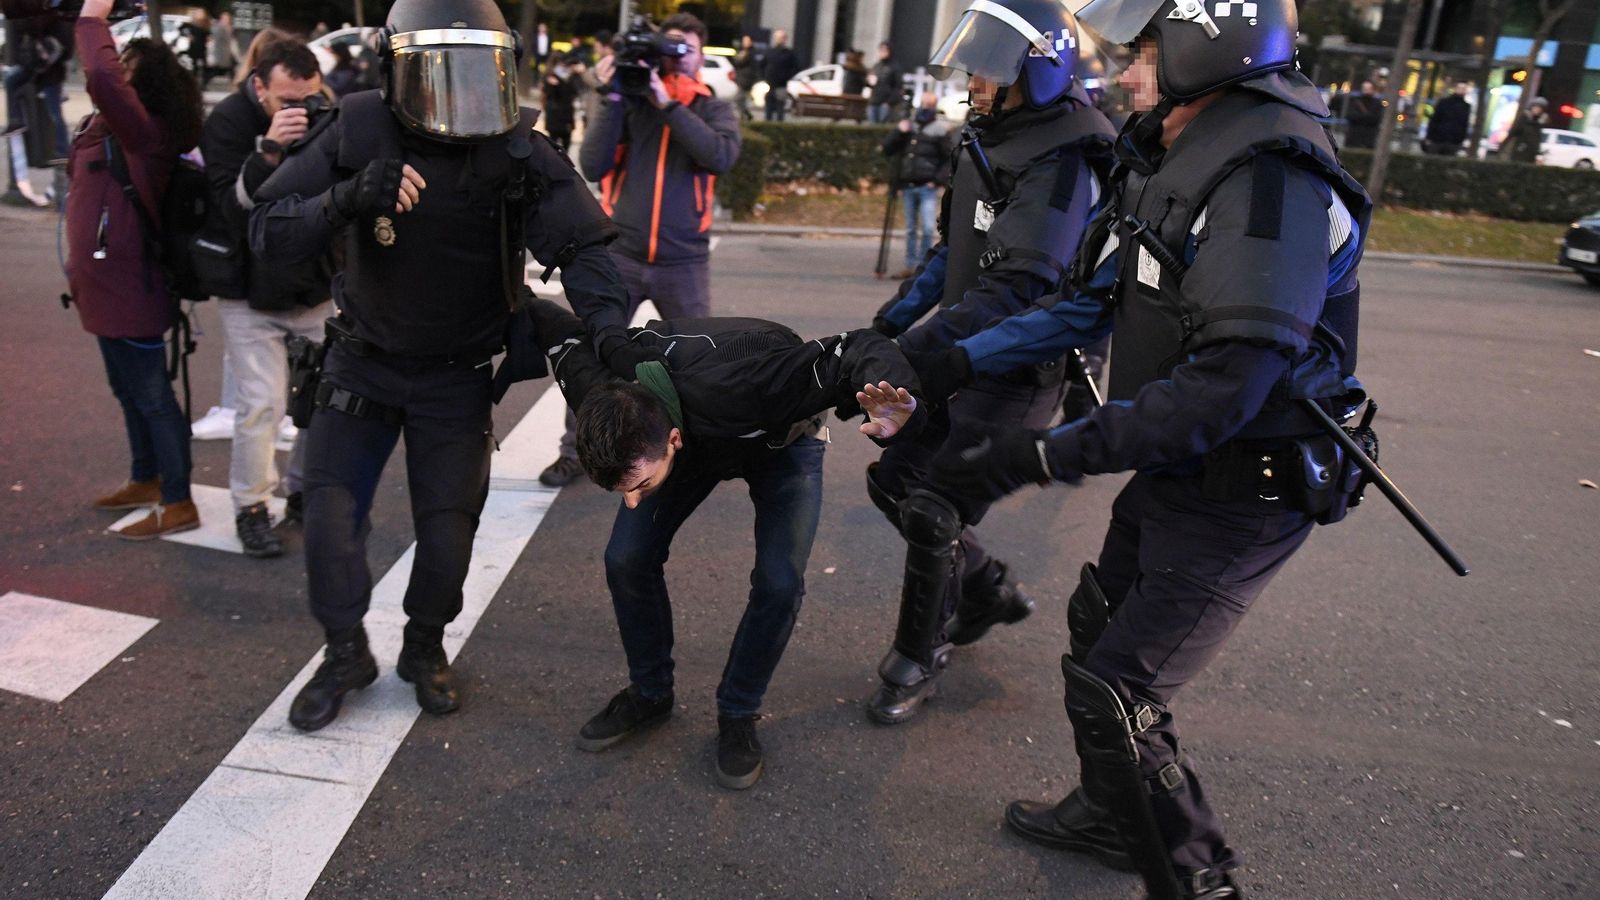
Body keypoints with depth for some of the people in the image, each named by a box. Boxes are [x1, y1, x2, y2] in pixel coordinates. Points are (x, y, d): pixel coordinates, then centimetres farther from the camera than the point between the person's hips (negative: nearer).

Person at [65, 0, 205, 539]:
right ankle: (146, 480, 37)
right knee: (129, 391, 21)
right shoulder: (110, 130, 10)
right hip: (107, 285, 10)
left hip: (129, 289, -10)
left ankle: (178, 505, 8)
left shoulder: (144, 131, -20)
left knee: (152, 397, -2)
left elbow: (101, 77, -35)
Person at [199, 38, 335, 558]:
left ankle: (304, 491, 24)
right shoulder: (228, 122, -11)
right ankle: (251, 508, 11)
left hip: (318, 289, 3)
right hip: (252, 294, -3)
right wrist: (269, 150, -35)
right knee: (260, 403, -7)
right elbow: (235, 210, -23)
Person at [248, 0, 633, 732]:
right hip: (363, 361, 1)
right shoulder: (356, 134, -15)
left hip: (458, 375, -1)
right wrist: (348, 199, -39)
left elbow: (579, 244, -25)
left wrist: (608, 324, -44)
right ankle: (346, 653, 25)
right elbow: (267, 234, -20)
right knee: (330, 513, 0)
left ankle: (425, 648, 31)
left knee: (448, 526, 2)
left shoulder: (518, 153, -17)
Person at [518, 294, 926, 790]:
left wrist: (894, 402, -64)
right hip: (699, 440, 4)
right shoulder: (595, 391, -34)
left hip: (781, 439, -3)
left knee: (779, 581, -20)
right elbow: (560, 326, -11)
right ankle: (650, 694, 15)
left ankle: (738, 715, 6)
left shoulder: (735, 391, -50)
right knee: (626, 558, -10)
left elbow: (858, 349, -46)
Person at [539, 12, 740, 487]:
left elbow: (721, 156, -17)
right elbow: (593, 166, -6)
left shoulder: (715, 109, 5)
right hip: (619, 254, 0)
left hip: (684, 262, 0)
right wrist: (613, 99, -10)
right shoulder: (630, 102, 5)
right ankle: (574, 452, 14)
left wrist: (667, 104, -18)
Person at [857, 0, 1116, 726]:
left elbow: (1014, 292, -29)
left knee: (932, 511, -5)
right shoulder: (991, 145, 9)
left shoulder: (1059, 167, -21)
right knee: (892, 478, 13)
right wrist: (890, 320, 6)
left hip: (1017, 373, -9)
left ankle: (917, 661, 17)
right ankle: (987, 590, 34)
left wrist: (908, 352, -33)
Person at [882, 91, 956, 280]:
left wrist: (938, 180, -11)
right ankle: (910, 267, 16)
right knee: (911, 229, 10)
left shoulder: (942, 129, -1)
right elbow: (887, 149, 11)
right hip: (908, 187, 5)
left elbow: (952, 159, -2)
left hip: (928, 187, -5)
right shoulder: (908, 125, 13)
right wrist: (898, 132, -4)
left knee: (927, 228, -12)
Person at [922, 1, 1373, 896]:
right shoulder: (1169, 163, 5)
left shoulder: (1271, 181, -26)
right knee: (1099, 628, 22)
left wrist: (1042, 455, -31)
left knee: (1115, 690, -5)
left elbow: (1223, 388, -33)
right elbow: (1091, 304, 10)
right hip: (1172, 476, 10)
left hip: (1238, 497, -9)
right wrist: (956, 359, 3)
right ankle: (1110, 817, 45)